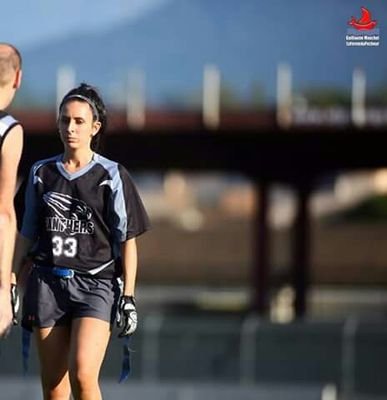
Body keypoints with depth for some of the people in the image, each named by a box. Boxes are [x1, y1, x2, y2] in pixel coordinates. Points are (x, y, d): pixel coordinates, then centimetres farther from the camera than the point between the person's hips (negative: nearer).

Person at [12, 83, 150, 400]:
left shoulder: (112, 176, 1)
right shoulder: (42, 173, 11)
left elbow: (127, 240, 2)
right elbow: (27, 234, 17)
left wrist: (128, 296, -4)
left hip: (95, 283, -4)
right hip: (47, 283, 4)